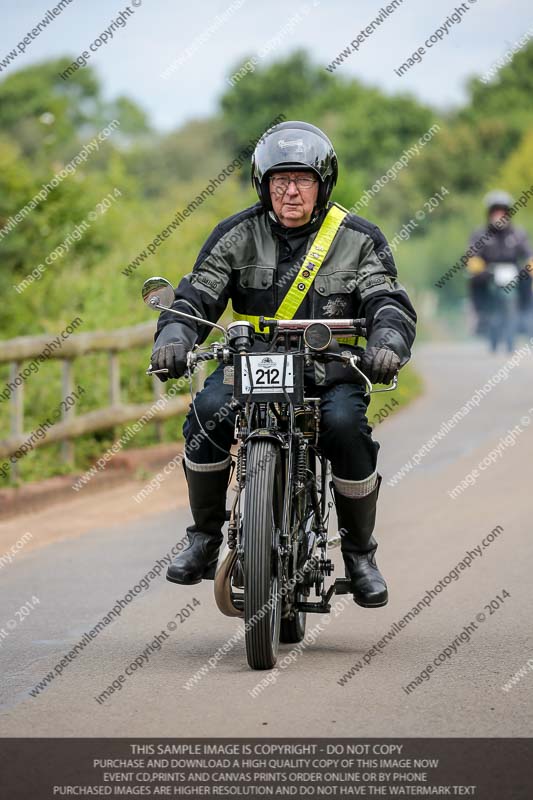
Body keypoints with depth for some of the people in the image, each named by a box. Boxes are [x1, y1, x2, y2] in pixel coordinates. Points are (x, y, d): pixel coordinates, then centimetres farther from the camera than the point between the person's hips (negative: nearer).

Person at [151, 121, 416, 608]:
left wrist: (388, 343, -29)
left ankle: (359, 552, -9)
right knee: (209, 411, -30)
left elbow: (390, 302, -6)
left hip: (331, 367, -1)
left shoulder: (359, 239, 3)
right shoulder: (237, 235, 6)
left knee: (345, 424, -32)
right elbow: (197, 295, 0)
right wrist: (173, 337, -21)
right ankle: (206, 537, -9)